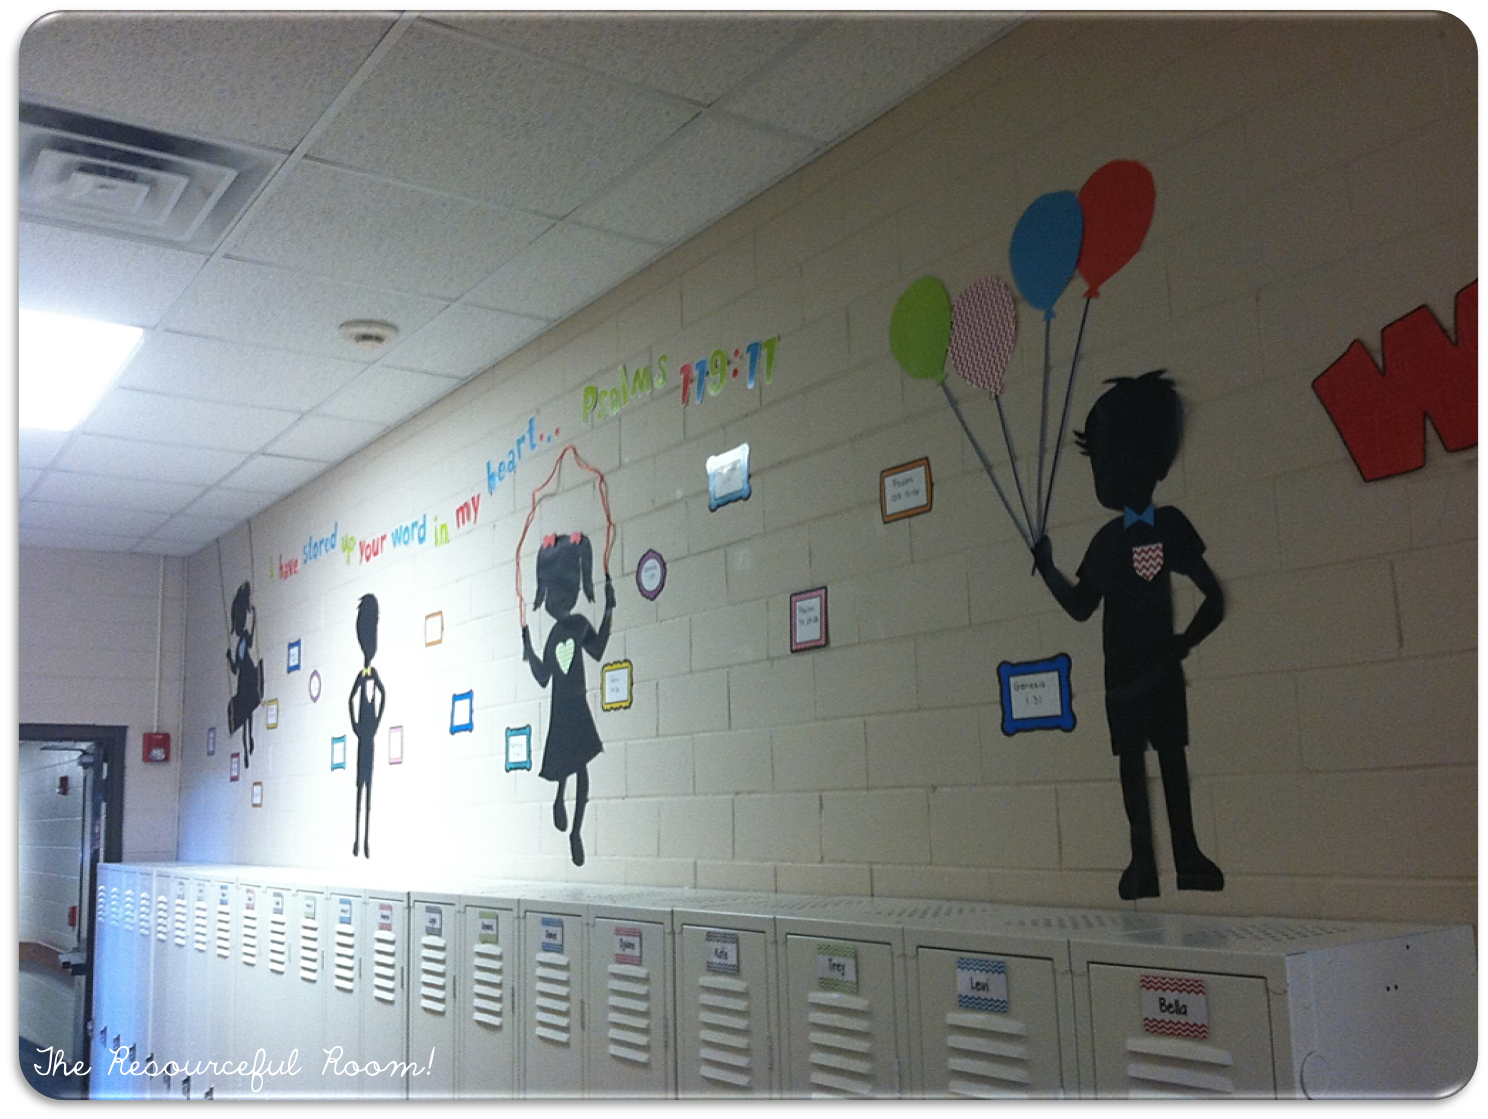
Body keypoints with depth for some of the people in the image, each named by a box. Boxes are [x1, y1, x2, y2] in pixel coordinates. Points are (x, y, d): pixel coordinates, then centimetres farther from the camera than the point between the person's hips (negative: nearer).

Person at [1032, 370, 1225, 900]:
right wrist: (1047, 569, 2)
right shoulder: (1106, 539, 8)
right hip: (1121, 667, 3)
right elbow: (1080, 606, 12)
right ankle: (1143, 859, 8)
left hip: (1161, 662, -3)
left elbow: (1214, 597, -3)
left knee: (1172, 754, 0)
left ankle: (1186, 855, 7)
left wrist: (1185, 642, -10)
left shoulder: (1171, 525, -3)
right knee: (1131, 756, 4)